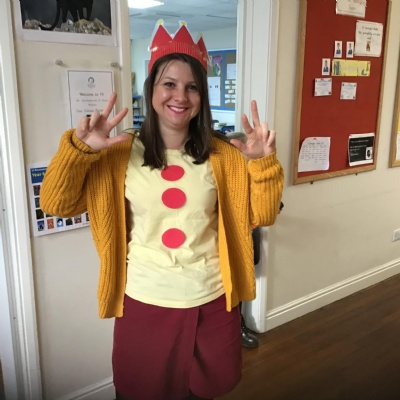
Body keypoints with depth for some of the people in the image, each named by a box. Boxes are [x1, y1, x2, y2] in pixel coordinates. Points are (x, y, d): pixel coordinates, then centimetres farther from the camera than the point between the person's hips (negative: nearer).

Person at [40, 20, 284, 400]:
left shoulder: (222, 154, -3)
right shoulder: (120, 154, -7)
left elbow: (260, 215, -4)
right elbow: (56, 204, -9)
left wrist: (264, 163, -19)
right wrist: (79, 148, -23)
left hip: (211, 300, 1)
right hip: (145, 302, 0)